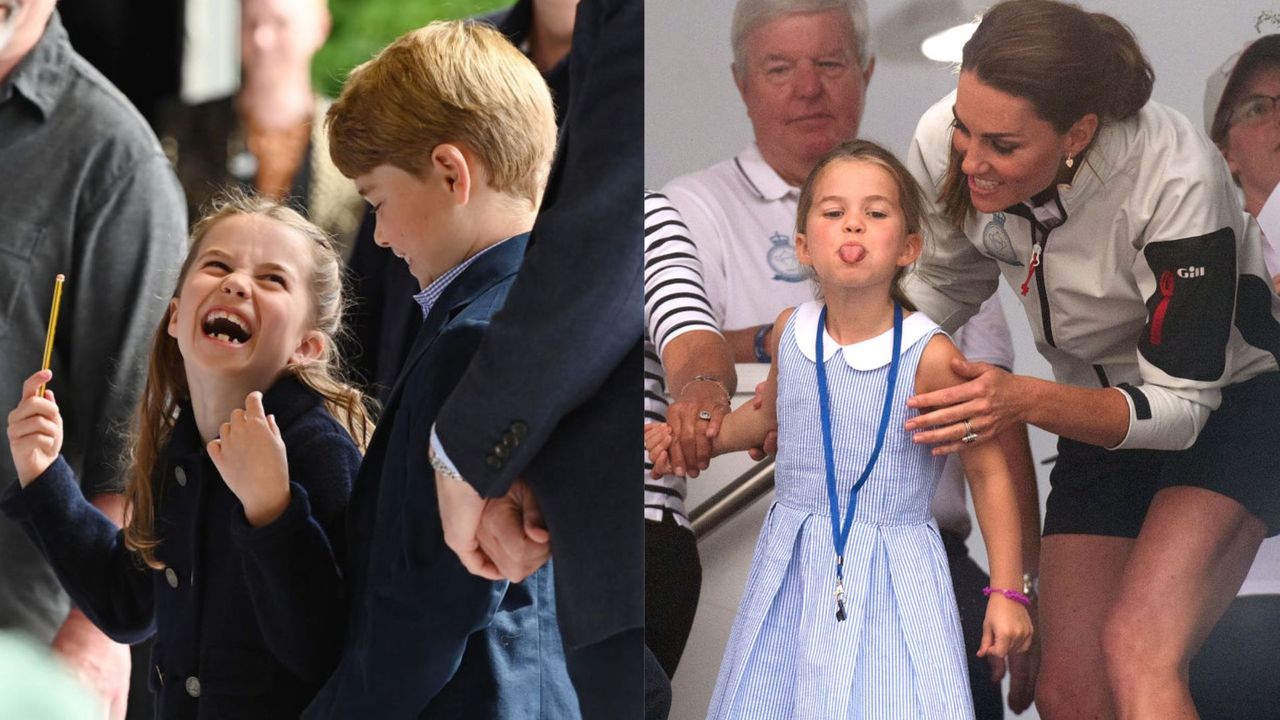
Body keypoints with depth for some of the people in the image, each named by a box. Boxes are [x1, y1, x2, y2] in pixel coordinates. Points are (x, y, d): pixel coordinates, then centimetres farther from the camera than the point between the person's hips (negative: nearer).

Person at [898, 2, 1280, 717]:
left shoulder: (1176, 180, -34)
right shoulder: (945, 144, -20)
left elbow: (1181, 405, -28)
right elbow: (947, 283, 2)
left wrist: (1025, 401, -42)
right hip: (1102, 413, 5)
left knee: (1138, 651, -27)